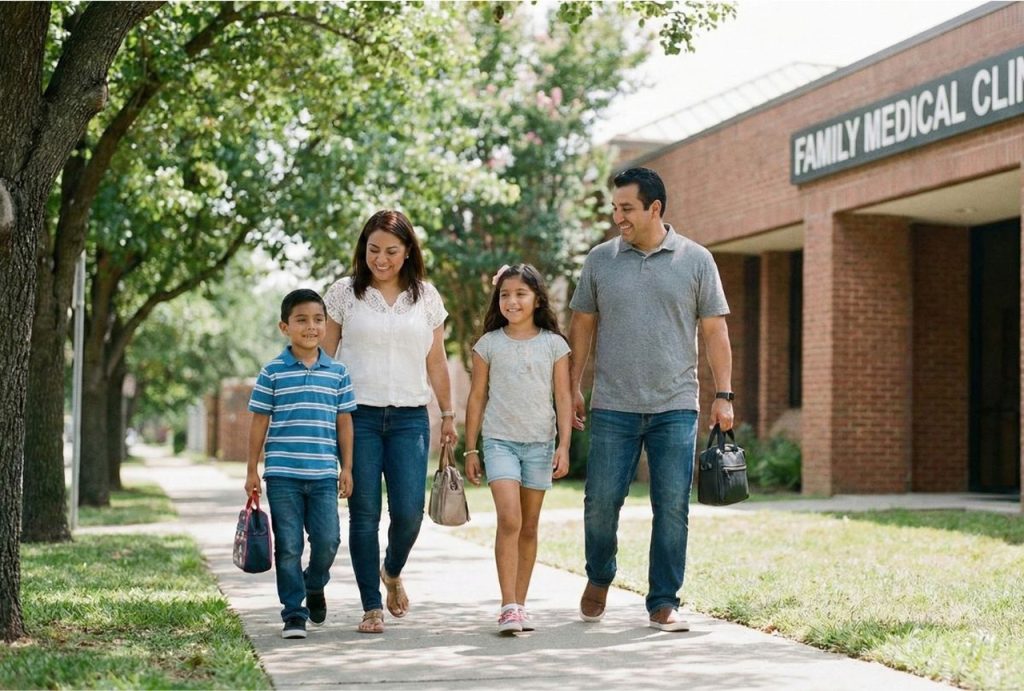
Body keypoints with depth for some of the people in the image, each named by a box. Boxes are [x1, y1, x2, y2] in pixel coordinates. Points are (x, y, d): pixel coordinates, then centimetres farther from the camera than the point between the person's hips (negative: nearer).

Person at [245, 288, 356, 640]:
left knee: (327, 540, -2)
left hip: (323, 475, 2)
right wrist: (252, 470, 2)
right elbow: (259, 422, 4)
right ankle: (293, 613, 12)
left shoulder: (337, 373, 7)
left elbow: (344, 423, 10)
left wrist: (347, 468, 7)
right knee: (288, 546, 2)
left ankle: (315, 586, 28)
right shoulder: (272, 373, 1)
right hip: (282, 475, -1)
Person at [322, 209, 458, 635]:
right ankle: (372, 607, 9)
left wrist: (448, 414, 14)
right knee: (364, 514, 0)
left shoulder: (426, 297, 10)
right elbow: (324, 357, 6)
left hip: (409, 417, 1)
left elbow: (436, 363, 15)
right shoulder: (344, 293, 4)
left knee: (408, 511, -6)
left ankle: (392, 572, 25)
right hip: (358, 416, -1)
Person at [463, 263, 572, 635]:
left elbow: (563, 398, 4)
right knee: (509, 520, -16)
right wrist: (470, 449, 6)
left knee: (529, 527, 8)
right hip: (500, 441, -1)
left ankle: (520, 605, 16)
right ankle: (509, 607, -16)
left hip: (540, 443, 2)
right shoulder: (488, 344, 3)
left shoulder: (554, 344, 4)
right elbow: (477, 397, 7)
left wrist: (564, 447, -4)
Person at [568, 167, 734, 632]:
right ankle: (599, 578, 28)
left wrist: (723, 394, 1)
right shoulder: (600, 260, 6)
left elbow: (715, 331, 6)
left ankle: (663, 603, 10)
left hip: (675, 407, -1)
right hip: (612, 407, 1)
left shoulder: (696, 261, 4)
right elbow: (582, 326, 12)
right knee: (601, 502, 2)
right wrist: (574, 388, 7)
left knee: (672, 507, -1)